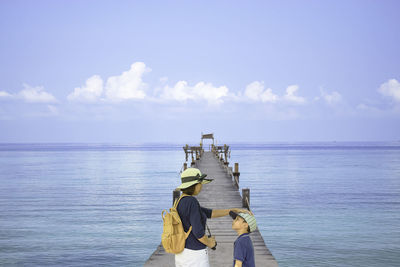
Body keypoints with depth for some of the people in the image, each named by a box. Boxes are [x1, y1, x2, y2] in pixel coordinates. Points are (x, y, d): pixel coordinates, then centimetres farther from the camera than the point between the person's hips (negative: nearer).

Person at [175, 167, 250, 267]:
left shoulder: (181, 202, 9)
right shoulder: (191, 202, -22)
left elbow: (209, 213, 14)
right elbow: (198, 232, -25)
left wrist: (234, 210, 12)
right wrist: (209, 243, -4)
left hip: (181, 253, 9)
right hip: (195, 256, -9)